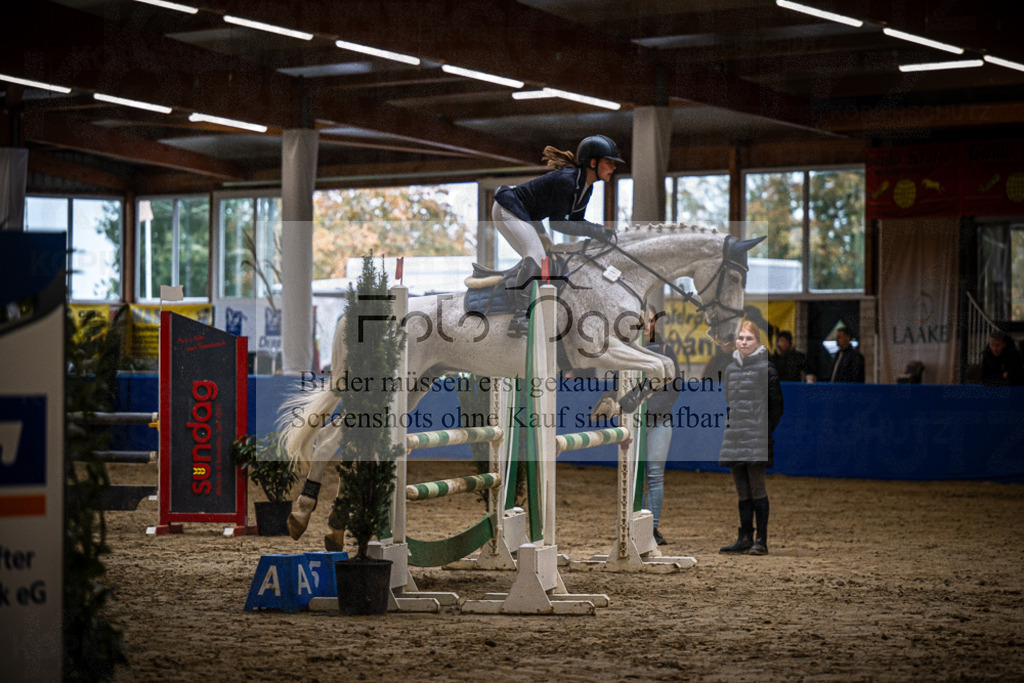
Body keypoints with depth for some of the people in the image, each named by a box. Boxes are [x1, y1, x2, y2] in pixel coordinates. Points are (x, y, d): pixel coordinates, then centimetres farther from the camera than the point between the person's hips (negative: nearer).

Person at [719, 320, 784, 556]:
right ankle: (745, 538, 13)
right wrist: (730, 427, 15)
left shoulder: (766, 369, -4)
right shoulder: (731, 369, 14)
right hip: (735, 436, 6)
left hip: (757, 437, -6)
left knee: (757, 488, -7)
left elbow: (776, 405, -3)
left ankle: (761, 540, -4)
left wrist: (768, 431, -6)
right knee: (742, 490, 8)